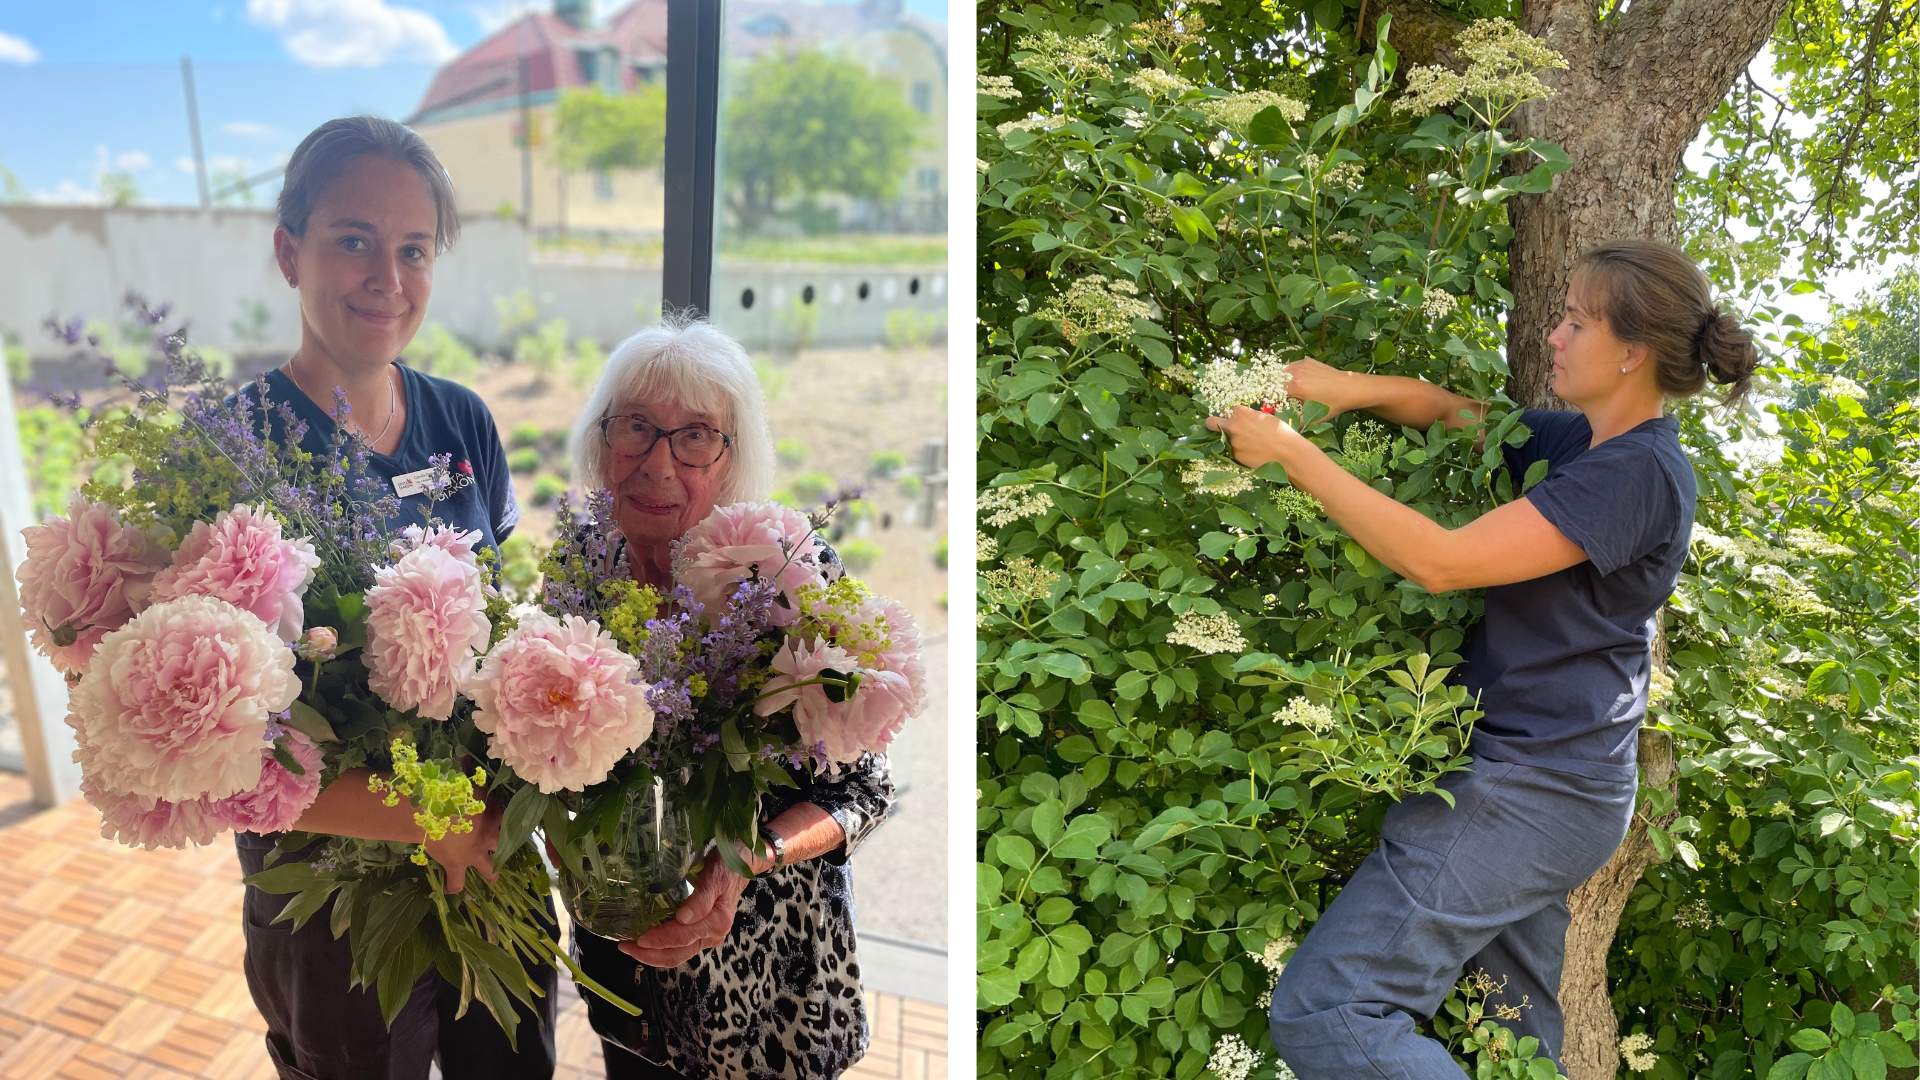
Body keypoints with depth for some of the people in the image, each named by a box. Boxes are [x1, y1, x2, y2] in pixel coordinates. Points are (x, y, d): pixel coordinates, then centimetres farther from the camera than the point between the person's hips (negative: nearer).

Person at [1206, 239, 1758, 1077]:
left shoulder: (1640, 472, -17)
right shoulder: (1578, 440, 10)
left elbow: (1438, 561, -24)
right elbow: (1452, 411, 18)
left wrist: (1292, 453, -21)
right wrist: (1357, 389, -4)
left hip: (1539, 785, -10)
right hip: (1538, 778, 10)